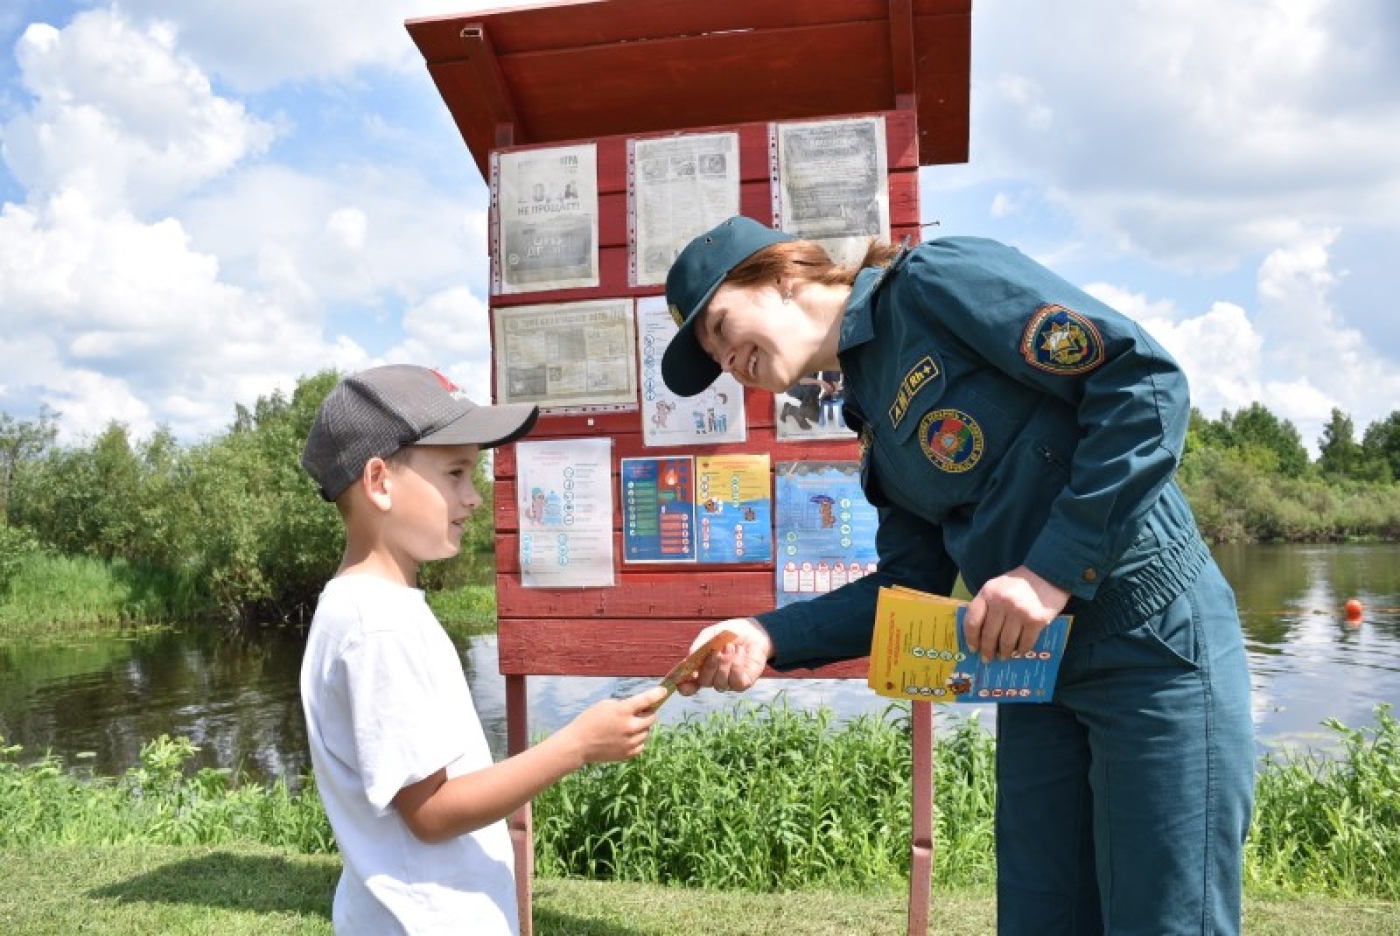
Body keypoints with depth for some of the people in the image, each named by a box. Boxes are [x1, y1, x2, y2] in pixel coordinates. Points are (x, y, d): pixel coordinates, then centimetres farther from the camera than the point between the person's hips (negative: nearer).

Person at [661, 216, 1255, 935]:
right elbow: (913, 583, 10)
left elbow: (1145, 376, -17)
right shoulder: (874, 418, 13)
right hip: (1037, 668, 8)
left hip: (1155, 640, -8)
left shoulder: (936, 280, -10)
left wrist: (1053, 567, -21)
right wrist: (768, 637, -3)